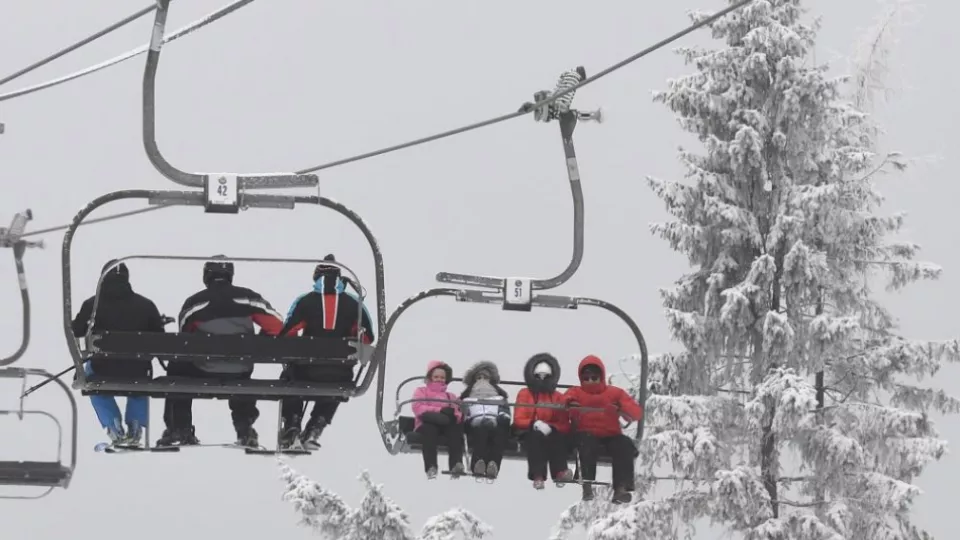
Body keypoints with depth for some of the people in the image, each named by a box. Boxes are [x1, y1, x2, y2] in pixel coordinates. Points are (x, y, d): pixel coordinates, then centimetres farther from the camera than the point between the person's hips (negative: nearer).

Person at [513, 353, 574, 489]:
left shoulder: (558, 397, 12)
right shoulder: (524, 394, 9)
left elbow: (565, 425, 2)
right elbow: (518, 420, -1)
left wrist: (550, 427, -19)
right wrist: (535, 424, -21)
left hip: (552, 434, 1)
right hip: (530, 434, -1)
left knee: (560, 437, -34)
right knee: (536, 436, -37)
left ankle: (560, 471, -46)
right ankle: (538, 475, -48)